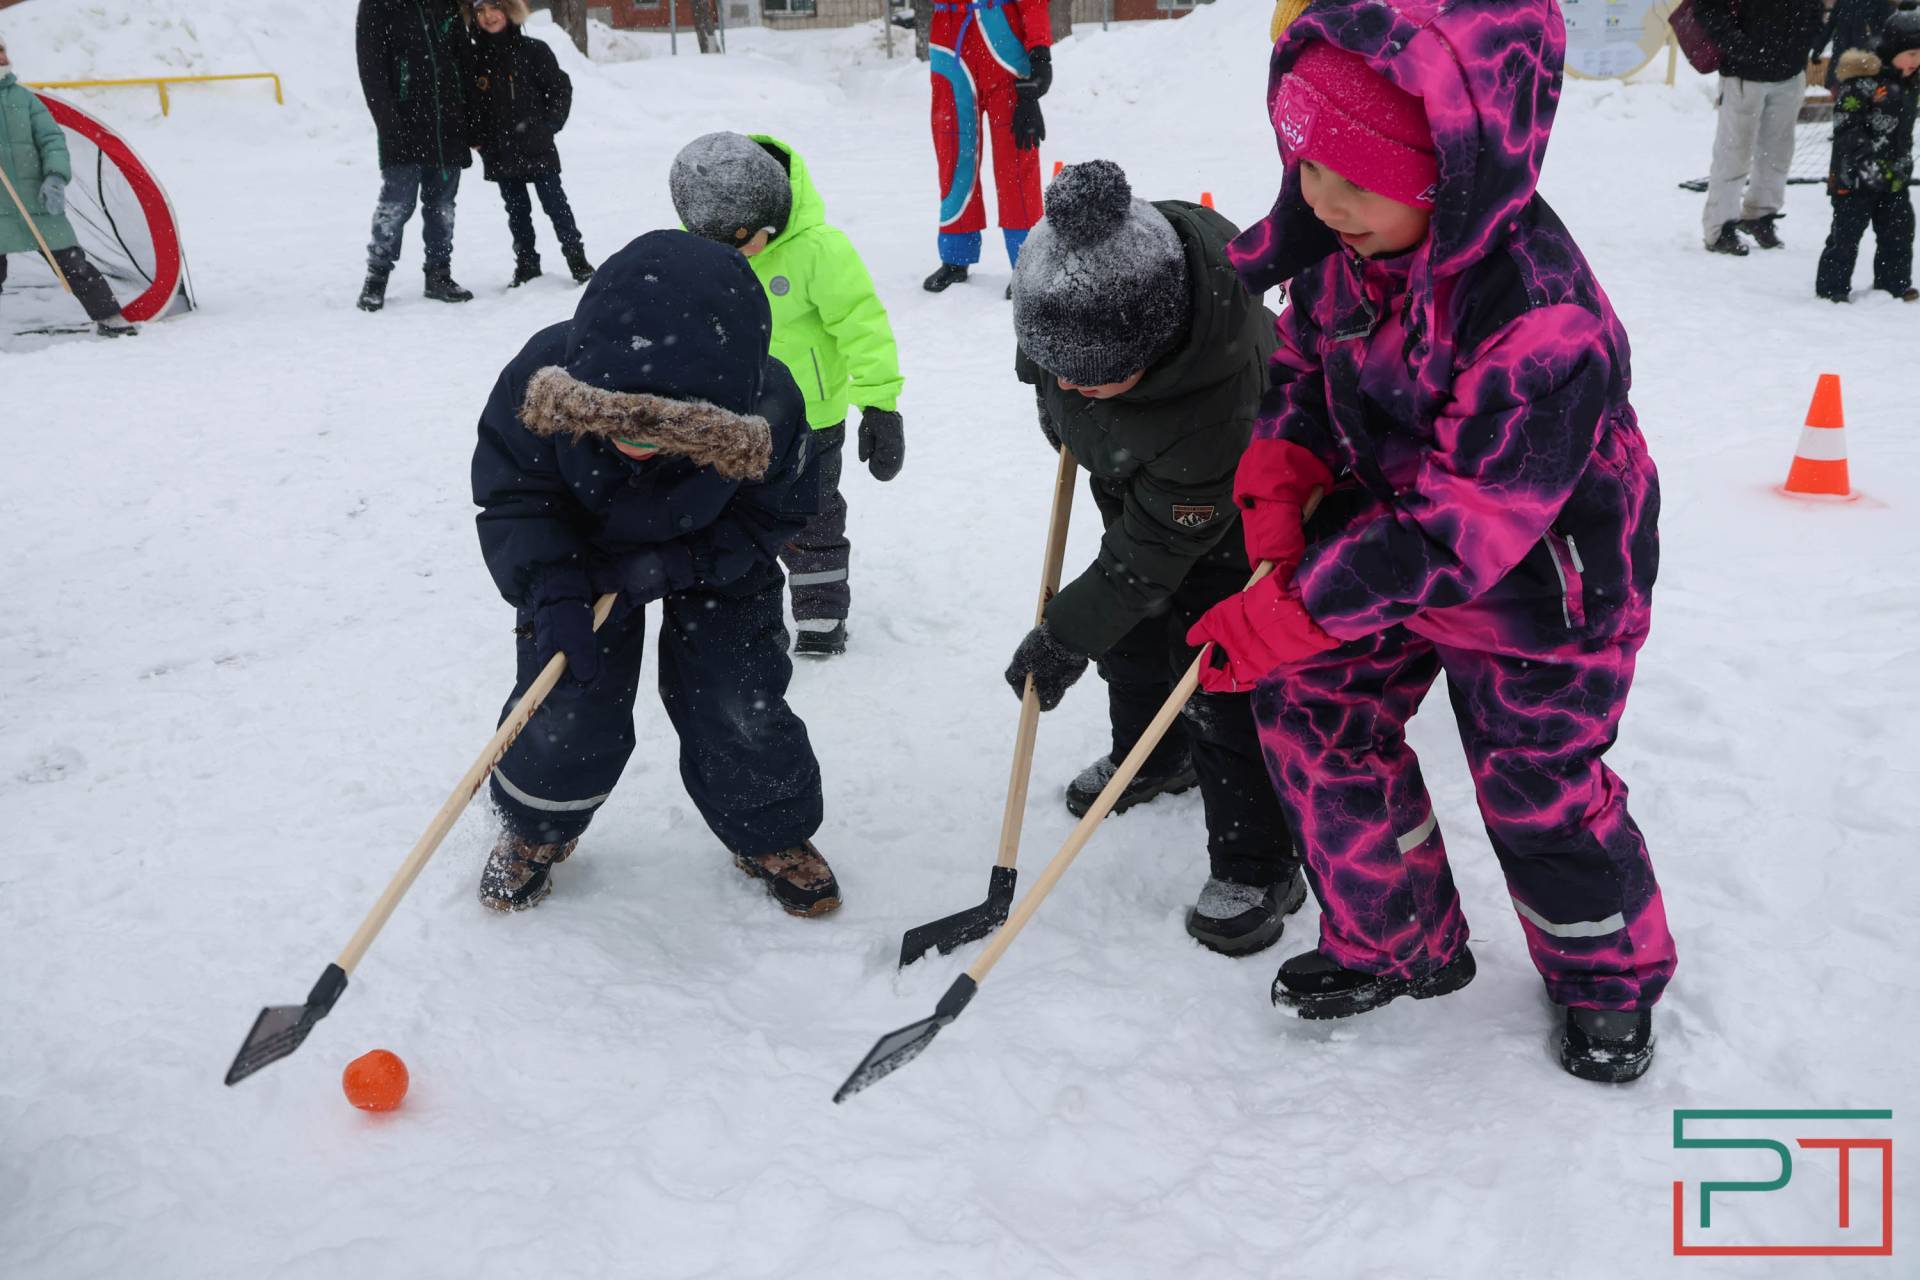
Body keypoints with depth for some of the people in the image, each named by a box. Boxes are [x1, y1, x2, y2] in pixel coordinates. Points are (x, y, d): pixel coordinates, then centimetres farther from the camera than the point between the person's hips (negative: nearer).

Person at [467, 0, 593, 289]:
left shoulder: (533, 50, -3)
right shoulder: (474, 58, 3)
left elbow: (561, 87, 1)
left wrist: (550, 124, -5)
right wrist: (476, 137, 1)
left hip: (537, 147, -3)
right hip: (499, 153, 3)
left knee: (555, 204, -1)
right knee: (517, 211, 11)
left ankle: (577, 258, 8)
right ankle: (526, 263, 20)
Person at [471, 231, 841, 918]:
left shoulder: (766, 410, -35)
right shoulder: (540, 378, -33)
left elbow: (777, 514, -18)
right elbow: (511, 494, -19)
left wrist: (673, 565, -31)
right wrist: (551, 588, -34)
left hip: (717, 560, 0)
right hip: (579, 553, 1)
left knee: (740, 705, -7)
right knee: (568, 710, -7)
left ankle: (774, 835, 21)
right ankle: (533, 829, 24)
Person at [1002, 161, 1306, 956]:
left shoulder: (1217, 393, -46)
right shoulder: (1080, 273, -31)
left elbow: (1158, 545, -34)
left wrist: (1065, 636, -27)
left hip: (1228, 507, -7)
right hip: (1129, 477, 7)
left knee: (1218, 676, -8)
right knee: (1127, 625, 21)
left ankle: (1257, 868, 8)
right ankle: (1153, 757, 48)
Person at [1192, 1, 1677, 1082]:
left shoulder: (1540, 317, -36)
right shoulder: (1340, 240, -13)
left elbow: (1464, 526, -34)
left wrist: (1297, 612, -32)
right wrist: (1280, 474, -14)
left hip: (1540, 583, -6)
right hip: (1388, 529, 7)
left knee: (1541, 789, 7)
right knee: (1316, 714, 4)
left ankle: (1611, 975, 39)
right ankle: (1398, 944, 26)